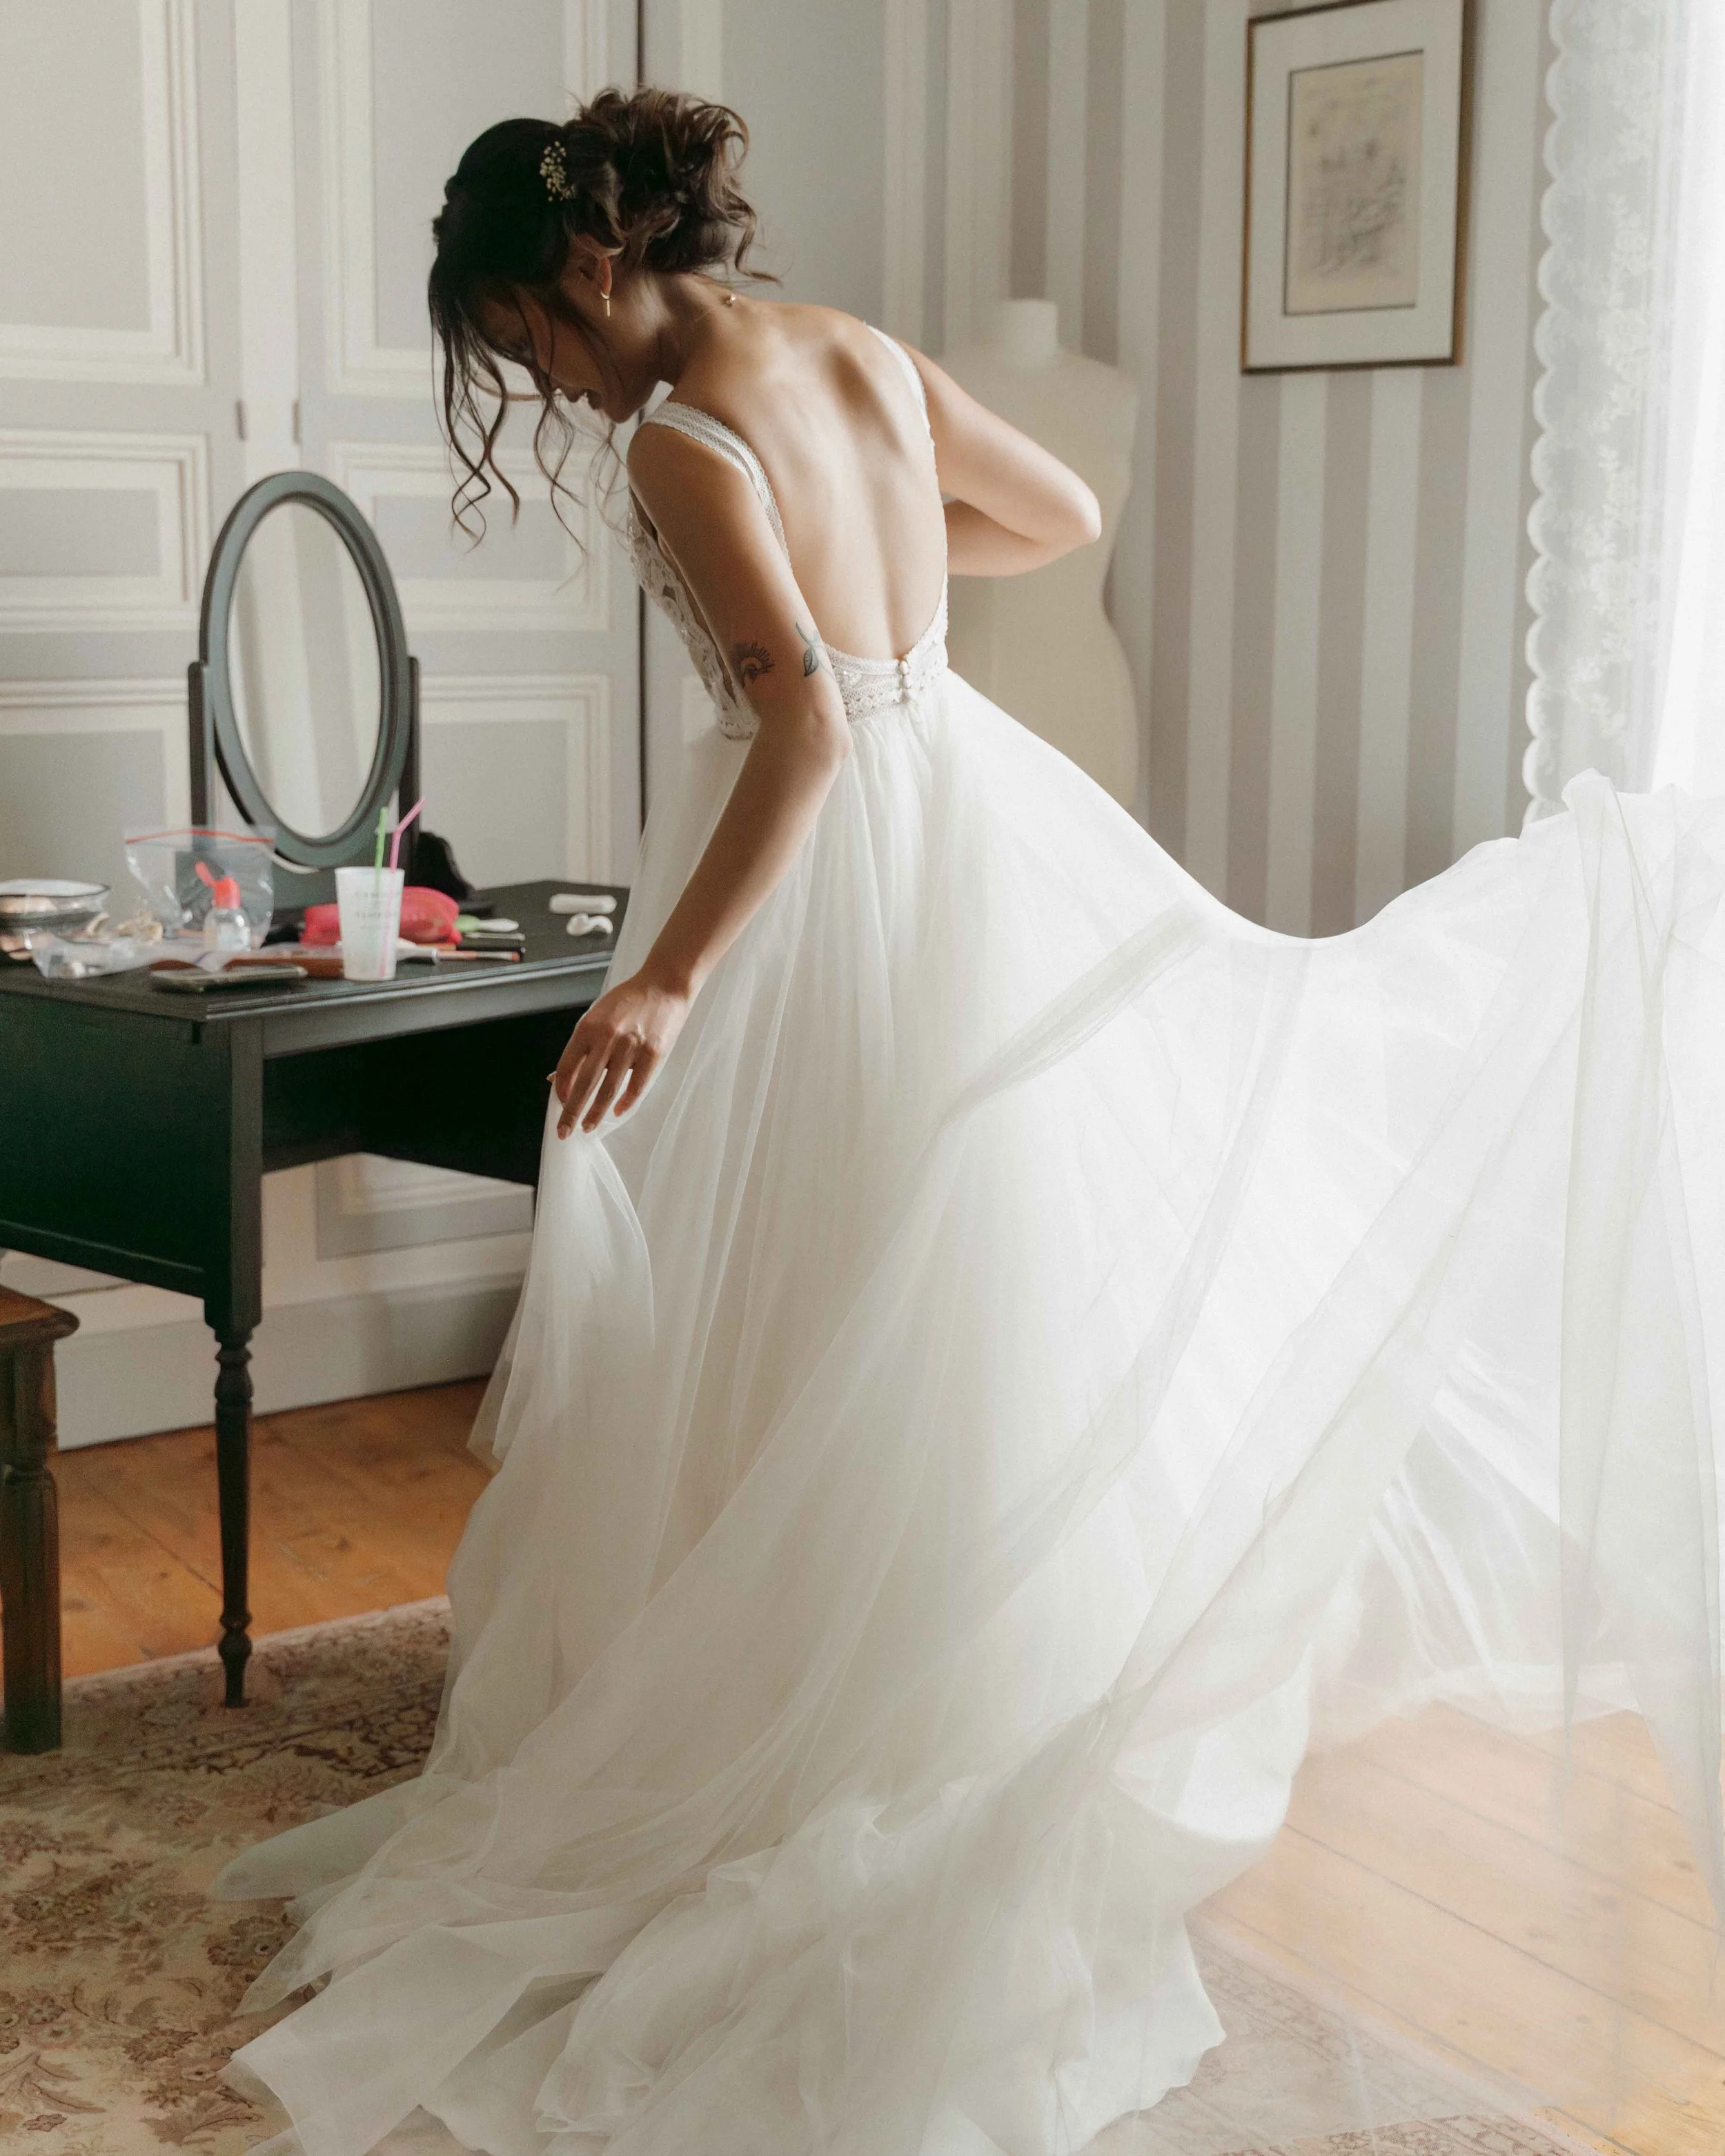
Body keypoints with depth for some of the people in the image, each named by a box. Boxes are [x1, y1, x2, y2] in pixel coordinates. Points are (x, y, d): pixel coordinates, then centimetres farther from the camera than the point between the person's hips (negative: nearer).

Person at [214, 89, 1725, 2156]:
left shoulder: (685, 443, -17)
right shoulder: (860, 348, 6)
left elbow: (805, 721, -27)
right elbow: (1064, 511, 19)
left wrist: (672, 975, -28)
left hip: (840, 869, -8)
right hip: (978, 804, 8)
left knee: (844, 1313, 2)